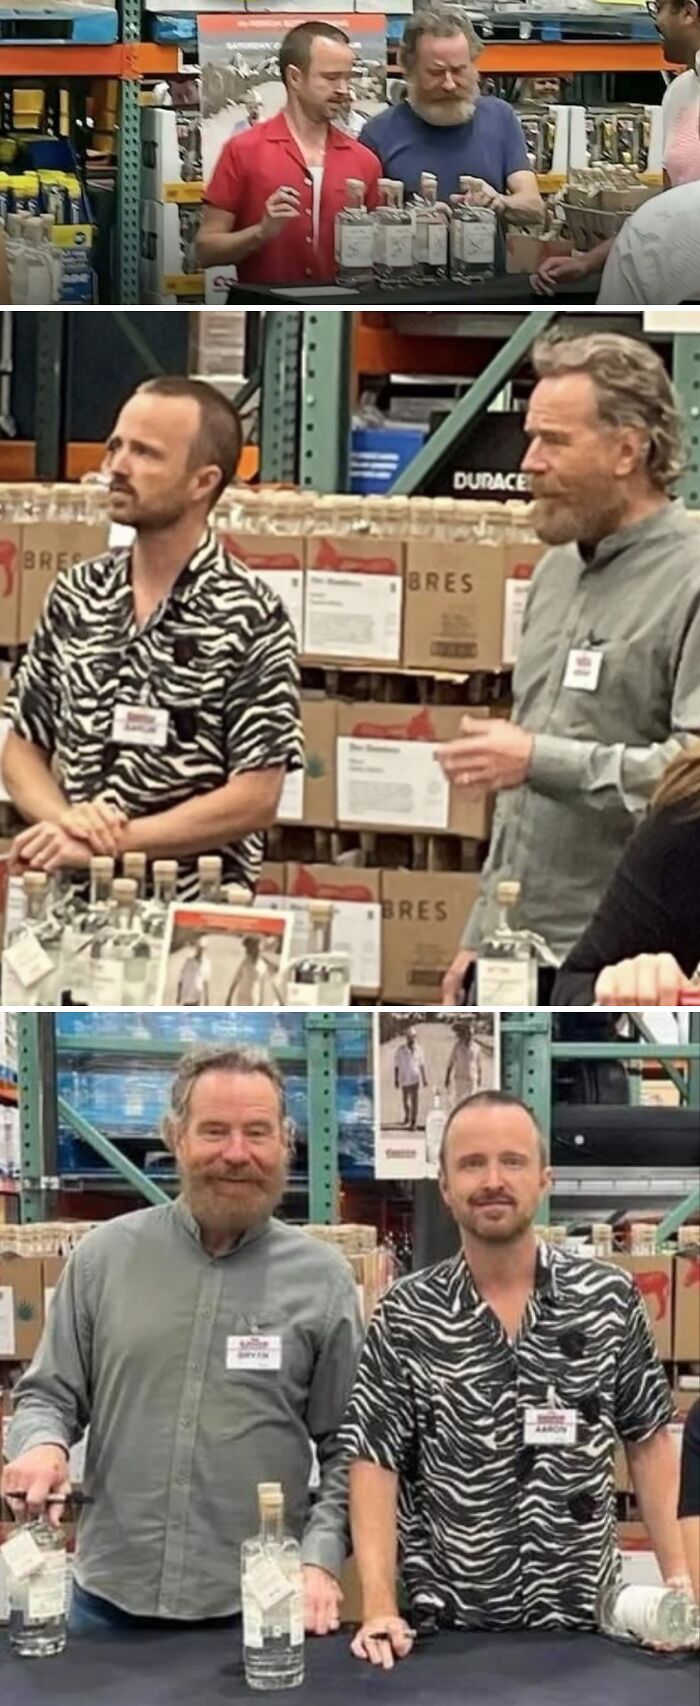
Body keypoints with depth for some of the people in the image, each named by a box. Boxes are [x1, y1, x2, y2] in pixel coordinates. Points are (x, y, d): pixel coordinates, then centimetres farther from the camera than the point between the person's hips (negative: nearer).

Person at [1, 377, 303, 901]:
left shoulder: (251, 619, -4)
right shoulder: (75, 597, 10)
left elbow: (254, 799, -7)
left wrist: (109, 842, -11)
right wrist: (66, 820, -4)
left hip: (193, 911, -4)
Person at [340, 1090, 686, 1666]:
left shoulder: (610, 1299, -2)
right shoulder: (406, 1317, -4)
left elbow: (649, 1441, 5)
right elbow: (375, 1460, -5)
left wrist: (679, 1581, -3)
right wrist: (380, 1610, -14)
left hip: (587, 1618, 1)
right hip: (448, 1627, -1)